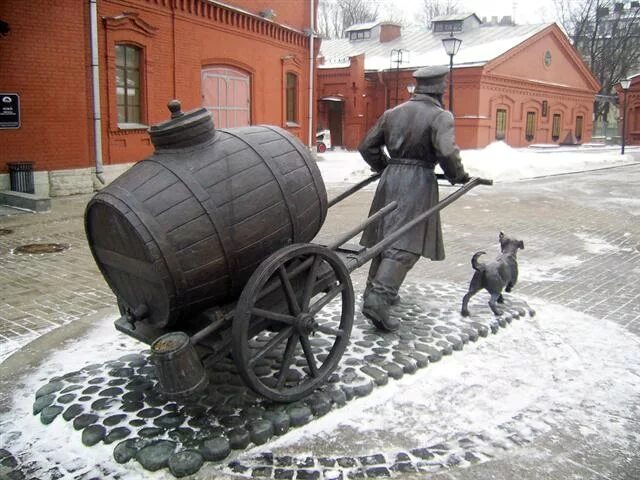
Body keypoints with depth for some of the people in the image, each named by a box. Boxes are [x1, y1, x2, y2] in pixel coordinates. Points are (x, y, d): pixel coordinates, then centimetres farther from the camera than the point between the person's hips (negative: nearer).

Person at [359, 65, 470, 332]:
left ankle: (377, 291, 25)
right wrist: (457, 177, -1)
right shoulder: (440, 116, -4)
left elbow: (367, 146, 16)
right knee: (405, 243, -9)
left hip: (391, 178, 7)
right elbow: (447, 152, -19)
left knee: (386, 237, 16)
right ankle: (377, 300, -19)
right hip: (418, 181, -7)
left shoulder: (393, 113, 14)